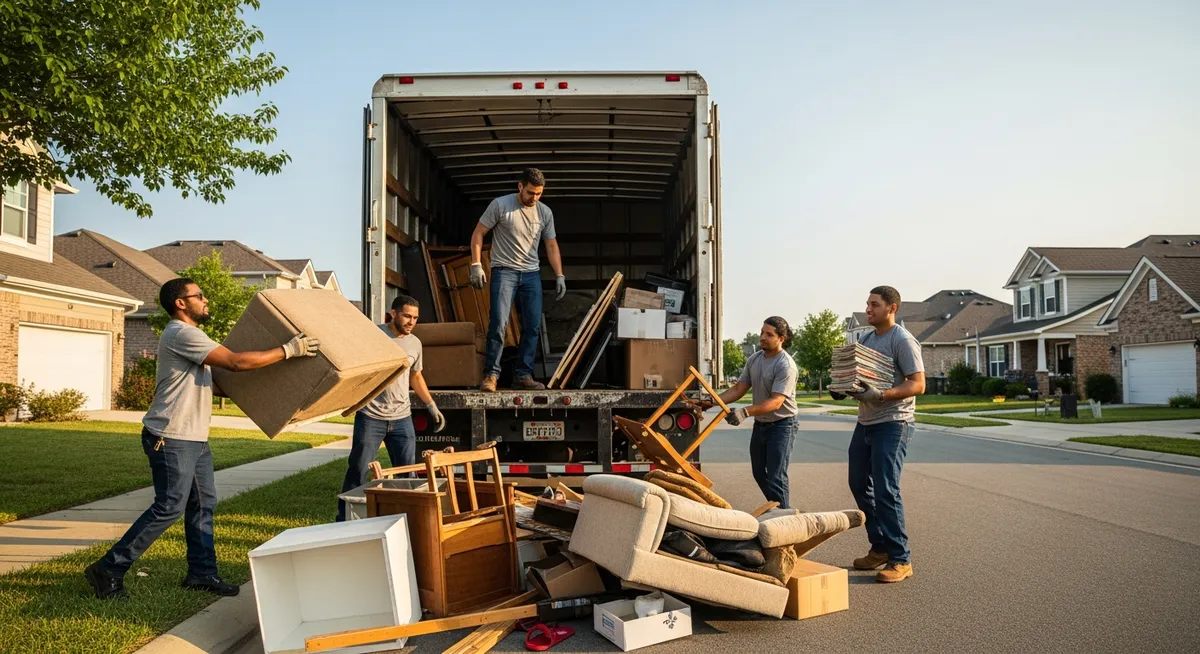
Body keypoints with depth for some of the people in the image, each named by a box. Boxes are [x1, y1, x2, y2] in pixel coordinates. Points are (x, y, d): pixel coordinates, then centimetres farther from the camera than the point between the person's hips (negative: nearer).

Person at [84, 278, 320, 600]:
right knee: (169, 508, -7)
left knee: (203, 504, 13)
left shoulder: (188, 335, 18)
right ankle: (108, 570, 4)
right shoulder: (180, 334, -17)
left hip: (194, 438, 11)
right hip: (171, 438, -11)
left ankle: (202, 573, 21)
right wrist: (288, 350, -22)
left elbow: (214, 384, 21)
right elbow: (236, 362, -25)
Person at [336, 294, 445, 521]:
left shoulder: (415, 343, 8)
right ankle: (344, 521, 14)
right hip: (370, 417, -5)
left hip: (402, 418, 5)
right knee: (358, 471, 2)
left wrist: (431, 406, 17)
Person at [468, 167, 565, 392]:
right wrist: (476, 265, -11)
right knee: (499, 323, -14)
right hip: (504, 271, -4)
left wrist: (559, 275, 5)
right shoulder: (500, 205, -5)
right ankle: (491, 374, -6)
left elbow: (551, 245, 13)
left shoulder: (545, 212, 7)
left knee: (532, 327, 1)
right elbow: (478, 234, -2)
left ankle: (523, 375, 10)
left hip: (531, 274, 5)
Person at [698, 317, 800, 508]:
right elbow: (738, 389, 4)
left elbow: (775, 402, -29)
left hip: (781, 425, -8)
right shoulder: (754, 359, 3)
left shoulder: (786, 365, -21)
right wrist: (712, 401, -8)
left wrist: (745, 412, -41)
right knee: (759, 473, 18)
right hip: (760, 424, 8)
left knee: (776, 478, -10)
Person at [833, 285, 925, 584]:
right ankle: (879, 548, 25)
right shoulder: (865, 339, 13)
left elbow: (918, 384, -17)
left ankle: (900, 560, 1)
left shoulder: (903, 340, -11)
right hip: (865, 422, 9)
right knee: (859, 484, 13)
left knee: (886, 490, -10)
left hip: (892, 424, -9)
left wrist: (881, 394, -30)